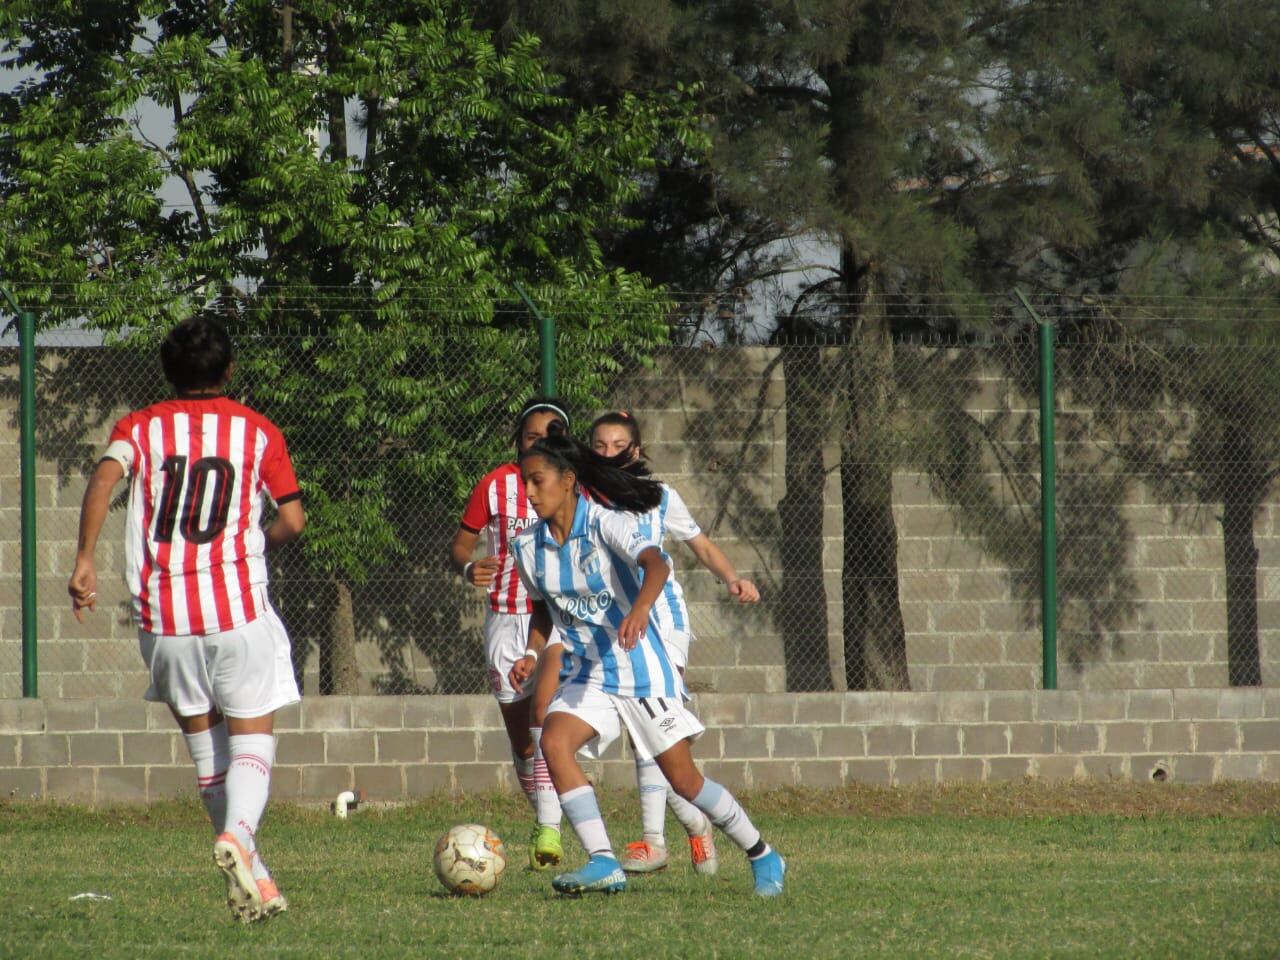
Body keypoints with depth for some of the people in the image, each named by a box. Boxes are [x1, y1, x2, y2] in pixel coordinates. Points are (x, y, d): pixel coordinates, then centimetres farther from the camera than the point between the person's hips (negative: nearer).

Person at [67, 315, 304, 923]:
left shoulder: (140, 427, 8)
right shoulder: (257, 432, 7)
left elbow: (104, 479, -12)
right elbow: (292, 522, 4)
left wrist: (84, 560, -13)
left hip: (163, 615, 2)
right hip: (239, 610, -2)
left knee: (204, 745, 14)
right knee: (253, 735, -1)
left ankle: (250, 876, 15)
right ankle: (239, 834, -30)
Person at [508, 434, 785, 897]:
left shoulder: (608, 524, -17)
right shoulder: (529, 545, 1)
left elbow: (656, 564, -35)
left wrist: (640, 608, -56)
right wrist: (531, 654, -1)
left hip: (641, 671, -5)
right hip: (587, 675, 5)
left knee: (684, 779, 1)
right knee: (553, 741, -23)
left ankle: (764, 859, 21)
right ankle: (603, 863, -25)